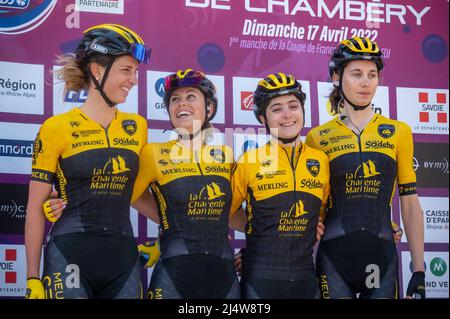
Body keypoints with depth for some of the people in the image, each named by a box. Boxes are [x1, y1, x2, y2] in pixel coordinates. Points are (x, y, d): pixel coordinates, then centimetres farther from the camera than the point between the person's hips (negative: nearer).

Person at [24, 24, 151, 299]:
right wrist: (33, 278, -4)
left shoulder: (137, 127, 9)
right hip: (69, 257, -4)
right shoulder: (56, 129, -4)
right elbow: (36, 207, -2)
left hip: (123, 258, 4)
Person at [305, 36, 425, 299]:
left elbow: (410, 204, 5)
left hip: (383, 257, 1)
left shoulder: (399, 132, 5)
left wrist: (419, 270, 1)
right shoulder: (318, 137, 3)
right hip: (334, 257, -1)